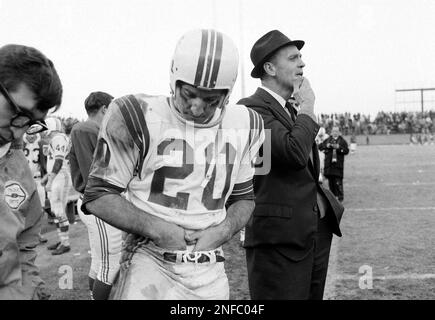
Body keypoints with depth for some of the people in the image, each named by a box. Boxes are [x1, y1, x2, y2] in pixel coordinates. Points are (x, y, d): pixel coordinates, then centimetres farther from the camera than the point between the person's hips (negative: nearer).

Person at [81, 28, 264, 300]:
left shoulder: (243, 126, 3)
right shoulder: (139, 118, -10)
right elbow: (98, 196, -5)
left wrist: (222, 232, -5)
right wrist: (156, 228, -16)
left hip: (210, 271, 4)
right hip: (150, 262, -3)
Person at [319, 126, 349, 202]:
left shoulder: (342, 141, 6)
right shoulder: (328, 140, 15)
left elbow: (346, 150, -3)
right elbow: (320, 147, 10)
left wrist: (339, 147, -15)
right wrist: (326, 146, -7)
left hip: (338, 164, -3)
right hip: (329, 164, 4)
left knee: (338, 182, -9)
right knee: (330, 181, 7)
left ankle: (340, 197, -1)